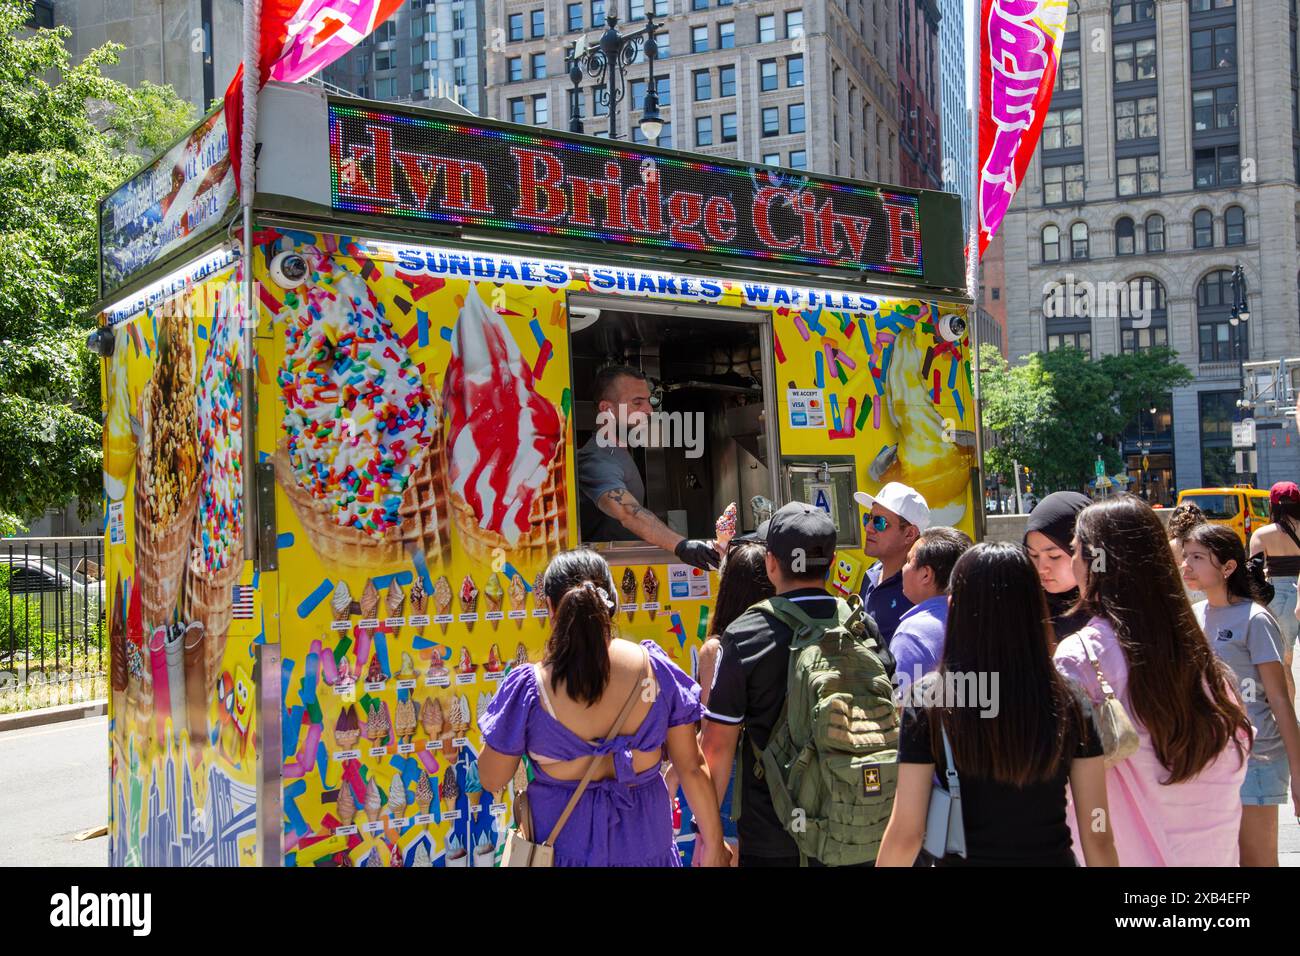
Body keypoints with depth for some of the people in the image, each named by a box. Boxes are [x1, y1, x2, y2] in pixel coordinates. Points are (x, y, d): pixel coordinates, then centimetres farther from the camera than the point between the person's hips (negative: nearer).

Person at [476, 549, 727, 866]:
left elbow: (491, 780, -6)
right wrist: (714, 844, 7)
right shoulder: (656, 668, -13)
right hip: (645, 844, 2)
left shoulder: (527, 689, -19)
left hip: (565, 848, -1)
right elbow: (692, 768, -6)